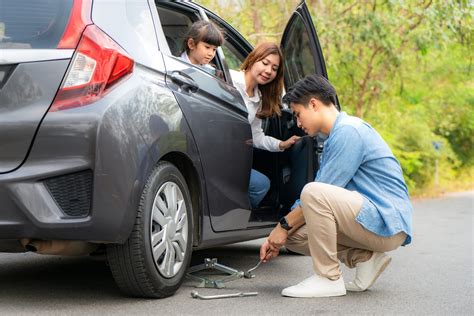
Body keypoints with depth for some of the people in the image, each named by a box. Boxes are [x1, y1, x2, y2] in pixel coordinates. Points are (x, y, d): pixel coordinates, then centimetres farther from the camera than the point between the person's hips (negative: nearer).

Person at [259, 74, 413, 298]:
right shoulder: (333, 139, 18)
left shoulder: (349, 131, -14)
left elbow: (317, 194, -17)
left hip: (388, 223, -10)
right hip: (371, 221, 10)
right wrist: (281, 232, 10)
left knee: (314, 193, -28)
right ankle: (366, 258, 5)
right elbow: (308, 203, 18)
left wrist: (285, 224, -7)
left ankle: (328, 278, -18)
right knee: (294, 234, 6)